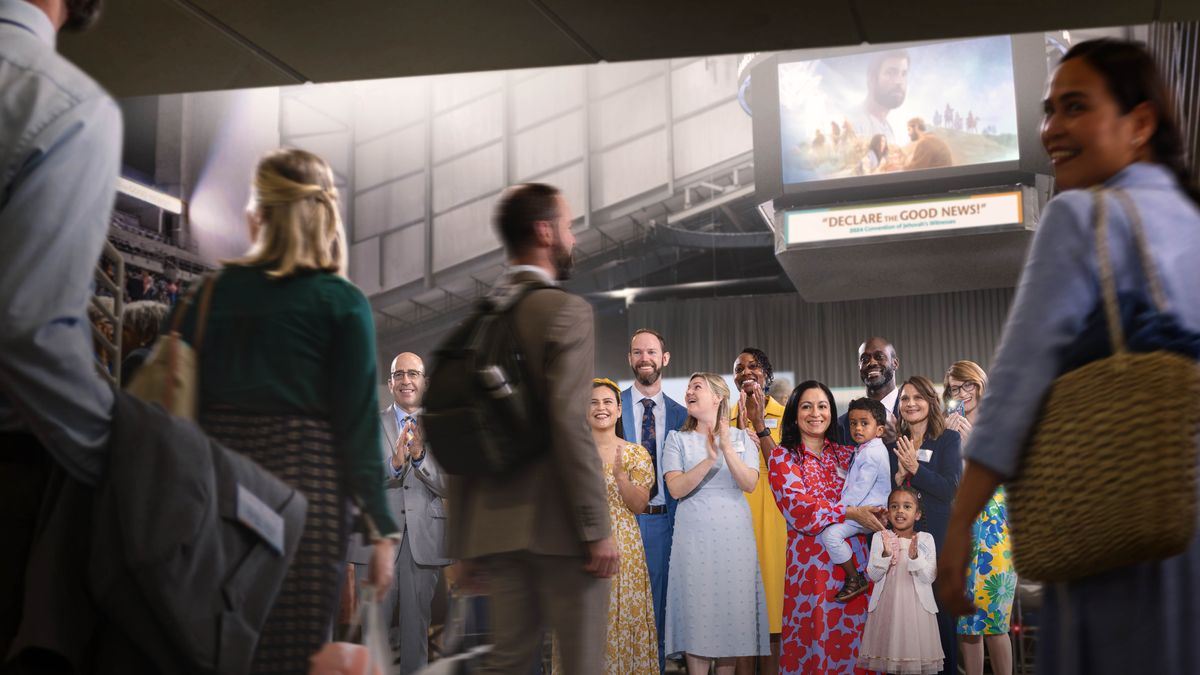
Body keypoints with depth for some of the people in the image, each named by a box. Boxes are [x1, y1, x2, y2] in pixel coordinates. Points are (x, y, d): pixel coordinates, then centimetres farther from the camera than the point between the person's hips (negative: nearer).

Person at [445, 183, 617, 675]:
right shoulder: (565, 310, -10)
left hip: (495, 525, 7)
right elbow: (570, 426, -19)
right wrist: (598, 528, -15)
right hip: (558, 524, -7)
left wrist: (463, 540, 16)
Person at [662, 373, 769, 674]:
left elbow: (749, 484, -6)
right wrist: (709, 460, -19)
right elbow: (676, 488, -7)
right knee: (697, 614, -3)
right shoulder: (677, 439, 6)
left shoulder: (742, 438, 8)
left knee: (732, 612, 2)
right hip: (694, 535, -1)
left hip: (734, 536, 1)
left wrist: (728, 450, -19)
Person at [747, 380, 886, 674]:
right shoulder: (783, 456, 4)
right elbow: (798, 506, -10)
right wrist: (851, 512, -16)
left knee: (852, 635, 2)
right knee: (814, 637, -3)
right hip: (810, 560, -3)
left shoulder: (845, 454, 16)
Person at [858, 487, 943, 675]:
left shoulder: (926, 539, 1)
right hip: (887, 606, 0)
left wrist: (915, 557, -23)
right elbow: (874, 575, -3)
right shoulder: (880, 538, 2)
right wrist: (885, 555, -20)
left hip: (916, 608, 0)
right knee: (889, 652, 2)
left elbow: (929, 577, -6)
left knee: (916, 654, 0)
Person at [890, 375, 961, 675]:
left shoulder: (949, 439, 3)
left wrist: (915, 468, -15)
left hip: (939, 539, -4)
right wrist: (900, 474, -6)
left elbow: (950, 489, -8)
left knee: (942, 616, -4)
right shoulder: (894, 446, 15)